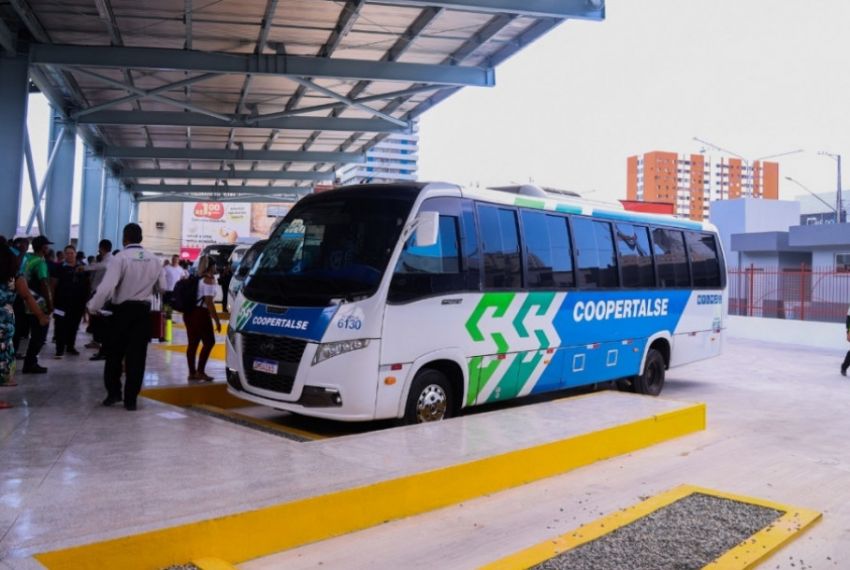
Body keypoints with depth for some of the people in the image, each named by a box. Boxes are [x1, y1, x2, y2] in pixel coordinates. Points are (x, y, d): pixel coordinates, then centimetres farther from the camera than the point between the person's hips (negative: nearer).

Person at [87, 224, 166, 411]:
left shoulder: (120, 258, -12)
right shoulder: (153, 260, 2)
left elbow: (107, 287, -21)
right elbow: (162, 287, 11)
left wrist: (93, 307, -11)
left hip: (122, 310, -3)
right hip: (143, 311, 3)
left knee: (114, 353, 12)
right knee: (137, 355, 5)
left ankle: (113, 393, 17)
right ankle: (130, 399, 7)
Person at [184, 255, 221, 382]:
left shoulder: (196, 278, 15)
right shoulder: (209, 280, -10)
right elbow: (209, 302, -17)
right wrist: (217, 320, -16)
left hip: (190, 312, 9)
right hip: (200, 313, -8)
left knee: (193, 343, 10)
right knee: (209, 342, -1)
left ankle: (192, 372, 14)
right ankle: (200, 371, -4)